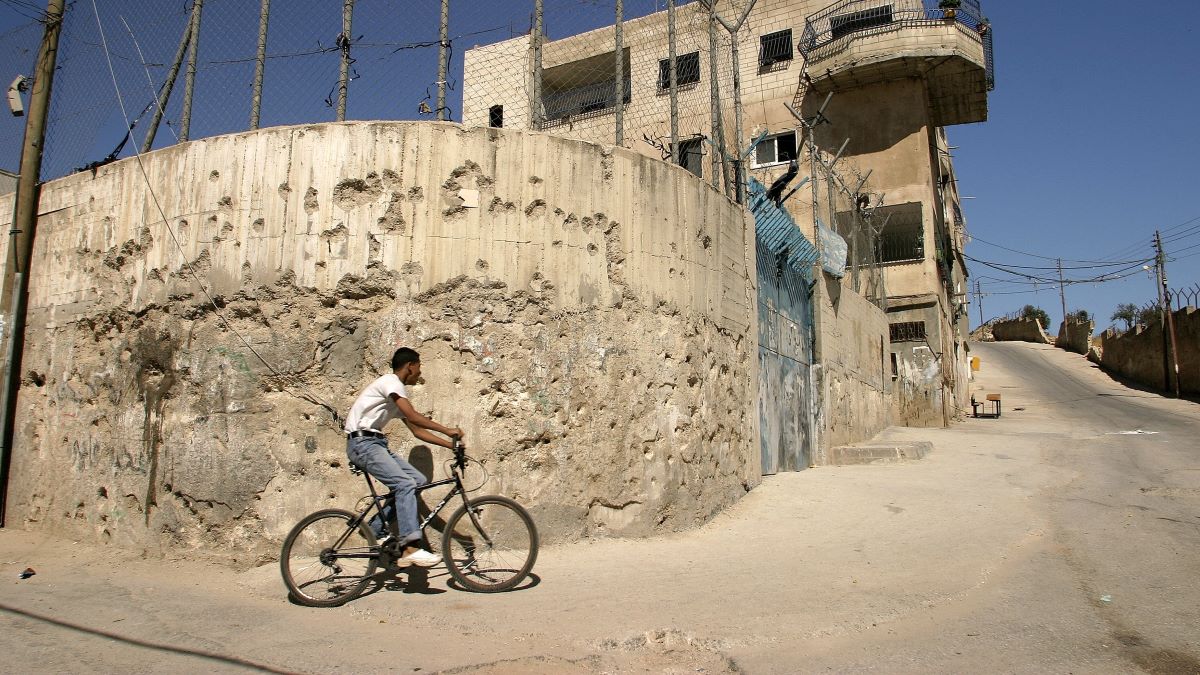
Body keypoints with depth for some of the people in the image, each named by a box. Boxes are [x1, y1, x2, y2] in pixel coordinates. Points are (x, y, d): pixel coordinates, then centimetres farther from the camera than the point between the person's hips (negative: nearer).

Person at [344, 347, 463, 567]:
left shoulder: (398, 390, 20)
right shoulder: (391, 382, -10)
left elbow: (417, 430, 17)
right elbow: (413, 416, -22)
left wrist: (450, 444, 10)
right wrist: (447, 430, -18)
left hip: (376, 444, 10)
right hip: (362, 443, -10)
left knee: (418, 481, 0)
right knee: (406, 484, -23)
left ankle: (376, 531, 8)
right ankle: (411, 547, -26)